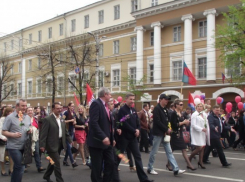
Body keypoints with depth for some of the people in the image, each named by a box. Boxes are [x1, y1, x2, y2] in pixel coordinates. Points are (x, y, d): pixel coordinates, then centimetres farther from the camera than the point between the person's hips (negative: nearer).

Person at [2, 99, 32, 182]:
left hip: (24, 146, 6)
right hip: (14, 146, -6)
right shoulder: (10, 117, -7)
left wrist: (30, 131, -2)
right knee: (20, 167, -10)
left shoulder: (27, 117, 10)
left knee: (17, 167, 17)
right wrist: (13, 135, -24)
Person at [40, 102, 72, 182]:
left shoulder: (61, 119, 10)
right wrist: (42, 145, -19)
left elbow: (65, 131, 16)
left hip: (60, 143, 7)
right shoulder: (47, 119, -12)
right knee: (57, 163, -4)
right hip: (52, 144, -7)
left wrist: (70, 140, 10)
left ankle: (46, 176, 37)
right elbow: (43, 133, -15)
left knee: (53, 161, 19)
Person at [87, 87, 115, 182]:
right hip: (97, 141, -9)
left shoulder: (105, 106, 15)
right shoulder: (96, 103, -14)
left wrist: (112, 138, 16)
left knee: (111, 163, 9)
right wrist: (103, 137, -28)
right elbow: (93, 122, -24)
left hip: (107, 141, 9)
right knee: (97, 167, 0)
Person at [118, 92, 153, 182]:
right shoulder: (122, 110, -12)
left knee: (138, 156, 5)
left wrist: (138, 130, -7)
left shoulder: (133, 110, 12)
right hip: (124, 137, -7)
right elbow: (124, 124, -19)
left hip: (133, 137, 7)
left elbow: (137, 122, 14)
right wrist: (134, 131, -14)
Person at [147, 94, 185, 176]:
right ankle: (150, 168, 16)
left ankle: (176, 169, 5)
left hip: (165, 133, 8)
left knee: (169, 151, 6)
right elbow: (157, 122, -20)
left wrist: (168, 130, -2)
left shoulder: (165, 109, 13)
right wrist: (166, 129, -15)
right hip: (158, 133, -8)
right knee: (154, 151, 2)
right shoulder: (157, 109, -13)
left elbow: (167, 120, 15)